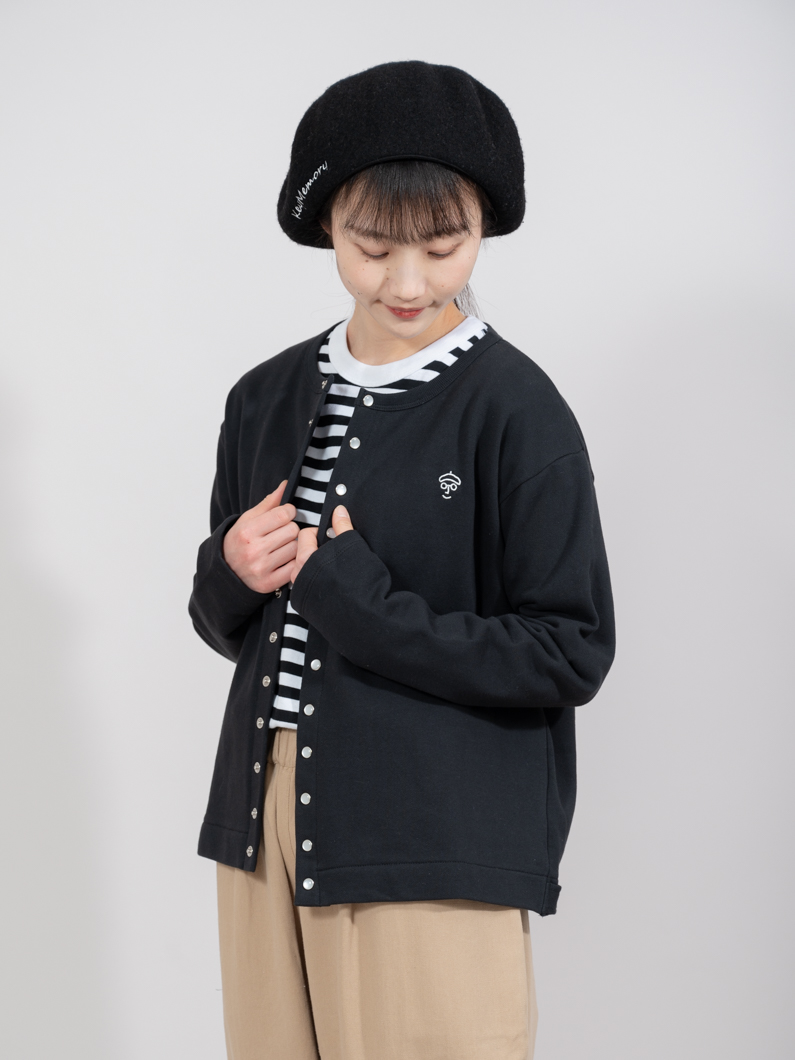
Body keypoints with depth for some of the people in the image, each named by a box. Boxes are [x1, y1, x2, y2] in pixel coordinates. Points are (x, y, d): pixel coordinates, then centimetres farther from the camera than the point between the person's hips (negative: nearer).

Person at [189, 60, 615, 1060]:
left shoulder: (513, 409, -9)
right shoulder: (267, 399, 9)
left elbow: (571, 652, -11)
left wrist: (365, 608, -17)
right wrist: (231, 573, -6)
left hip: (435, 857, -5)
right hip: (264, 828, 5)